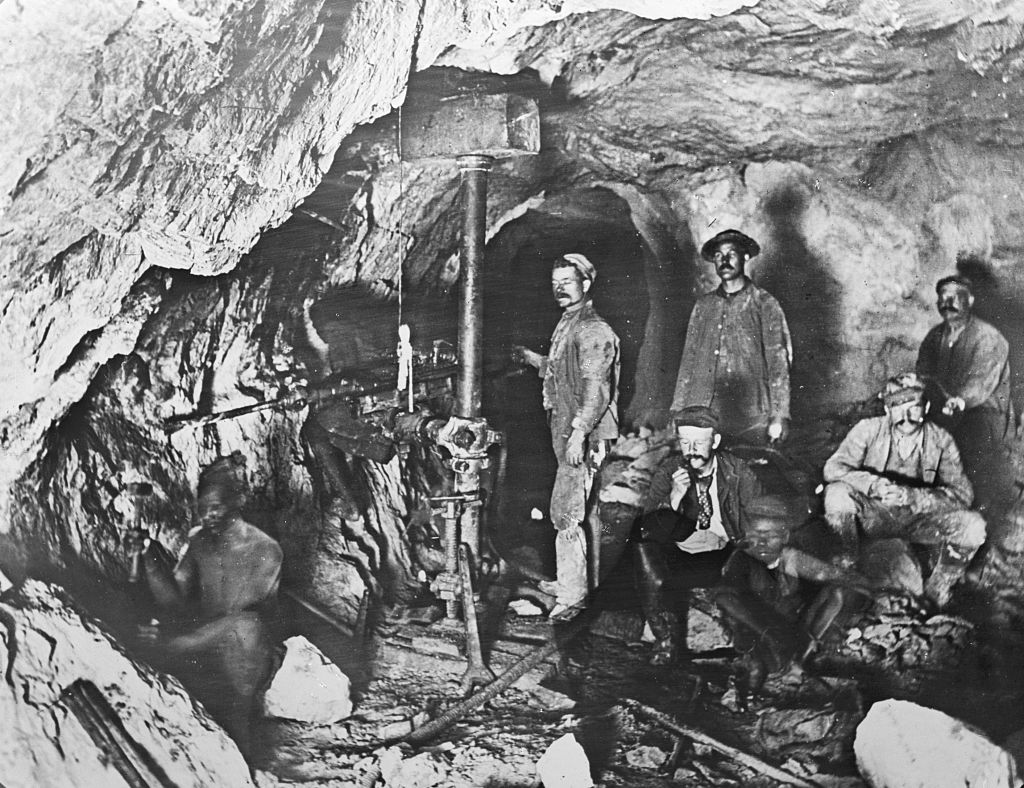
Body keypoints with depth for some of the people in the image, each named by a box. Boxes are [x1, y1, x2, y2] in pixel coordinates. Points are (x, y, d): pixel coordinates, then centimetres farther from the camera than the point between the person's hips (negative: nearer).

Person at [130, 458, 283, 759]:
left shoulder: (264, 550, -14)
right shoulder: (198, 541, 2)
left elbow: (242, 620, -21)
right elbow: (175, 603, -4)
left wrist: (175, 642, -26)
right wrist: (151, 559, -18)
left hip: (246, 656, -4)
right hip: (203, 645, 4)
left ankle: (239, 754, -16)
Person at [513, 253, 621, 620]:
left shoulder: (593, 331, -14)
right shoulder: (566, 325, 17)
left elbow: (595, 387, -22)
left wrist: (579, 432, -27)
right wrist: (532, 358, 29)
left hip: (584, 438, -10)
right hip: (565, 432, 10)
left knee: (567, 513, -9)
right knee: (563, 512, 17)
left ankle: (573, 595, -2)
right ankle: (568, 581, 30)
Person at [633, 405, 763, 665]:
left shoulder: (736, 471, 1)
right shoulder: (668, 470, 1)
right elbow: (647, 530, -8)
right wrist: (674, 497, -25)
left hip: (724, 558, -1)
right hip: (679, 554, 1)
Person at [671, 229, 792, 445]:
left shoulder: (764, 304, 4)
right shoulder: (703, 305, 14)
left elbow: (778, 361, 0)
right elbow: (688, 360, 14)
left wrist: (778, 417, -7)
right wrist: (678, 411, 8)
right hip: (701, 417, 3)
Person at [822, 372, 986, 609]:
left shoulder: (941, 441, -5)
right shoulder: (868, 429, -9)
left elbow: (962, 493, -13)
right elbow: (834, 468, -18)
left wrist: (913, 496, -30)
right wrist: (873, 484, -37)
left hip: (918, 518, 2)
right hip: (872, 515, -1)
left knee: (974, 526, -24)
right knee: (837, 493, -33)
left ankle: (934, 596, -1)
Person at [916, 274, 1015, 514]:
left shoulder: (988, 337, -5)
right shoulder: (935, 335, 14)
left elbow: (983, 380, -18)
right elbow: (925, 372, 6)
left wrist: (961, 400, -39)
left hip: (984, 407, -5)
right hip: (943, 409, 5)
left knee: (975, 443, -36)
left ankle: (982, 510, -21)